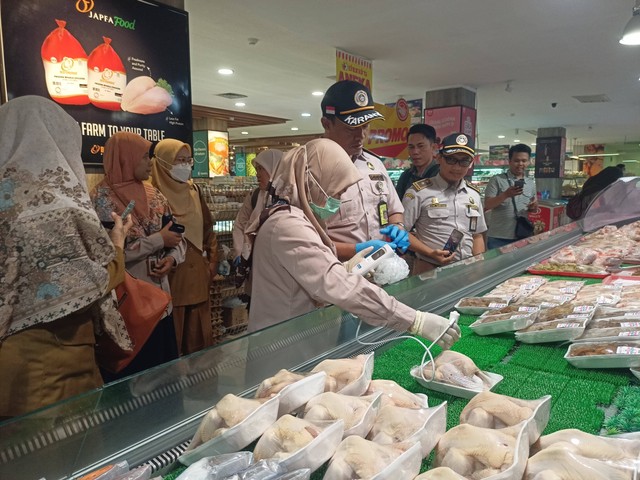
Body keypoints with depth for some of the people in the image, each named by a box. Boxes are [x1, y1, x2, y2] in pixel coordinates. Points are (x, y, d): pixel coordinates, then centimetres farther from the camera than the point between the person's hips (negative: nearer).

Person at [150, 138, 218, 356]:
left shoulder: (193, 191, 11)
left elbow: (208, 230, 15)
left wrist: (211, 265, 10)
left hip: (198, 278, 6)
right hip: (170, 279, -6)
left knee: (199, 334, 14)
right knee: (173, 340, 4)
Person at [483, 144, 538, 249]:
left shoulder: (531, 183, 10)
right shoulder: (497, 180, -4)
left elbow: (533, 209, 18)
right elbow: (487, 205, -10)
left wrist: (534, 206, -5)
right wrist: (506, 194, -24)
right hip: (498, 238, -4)